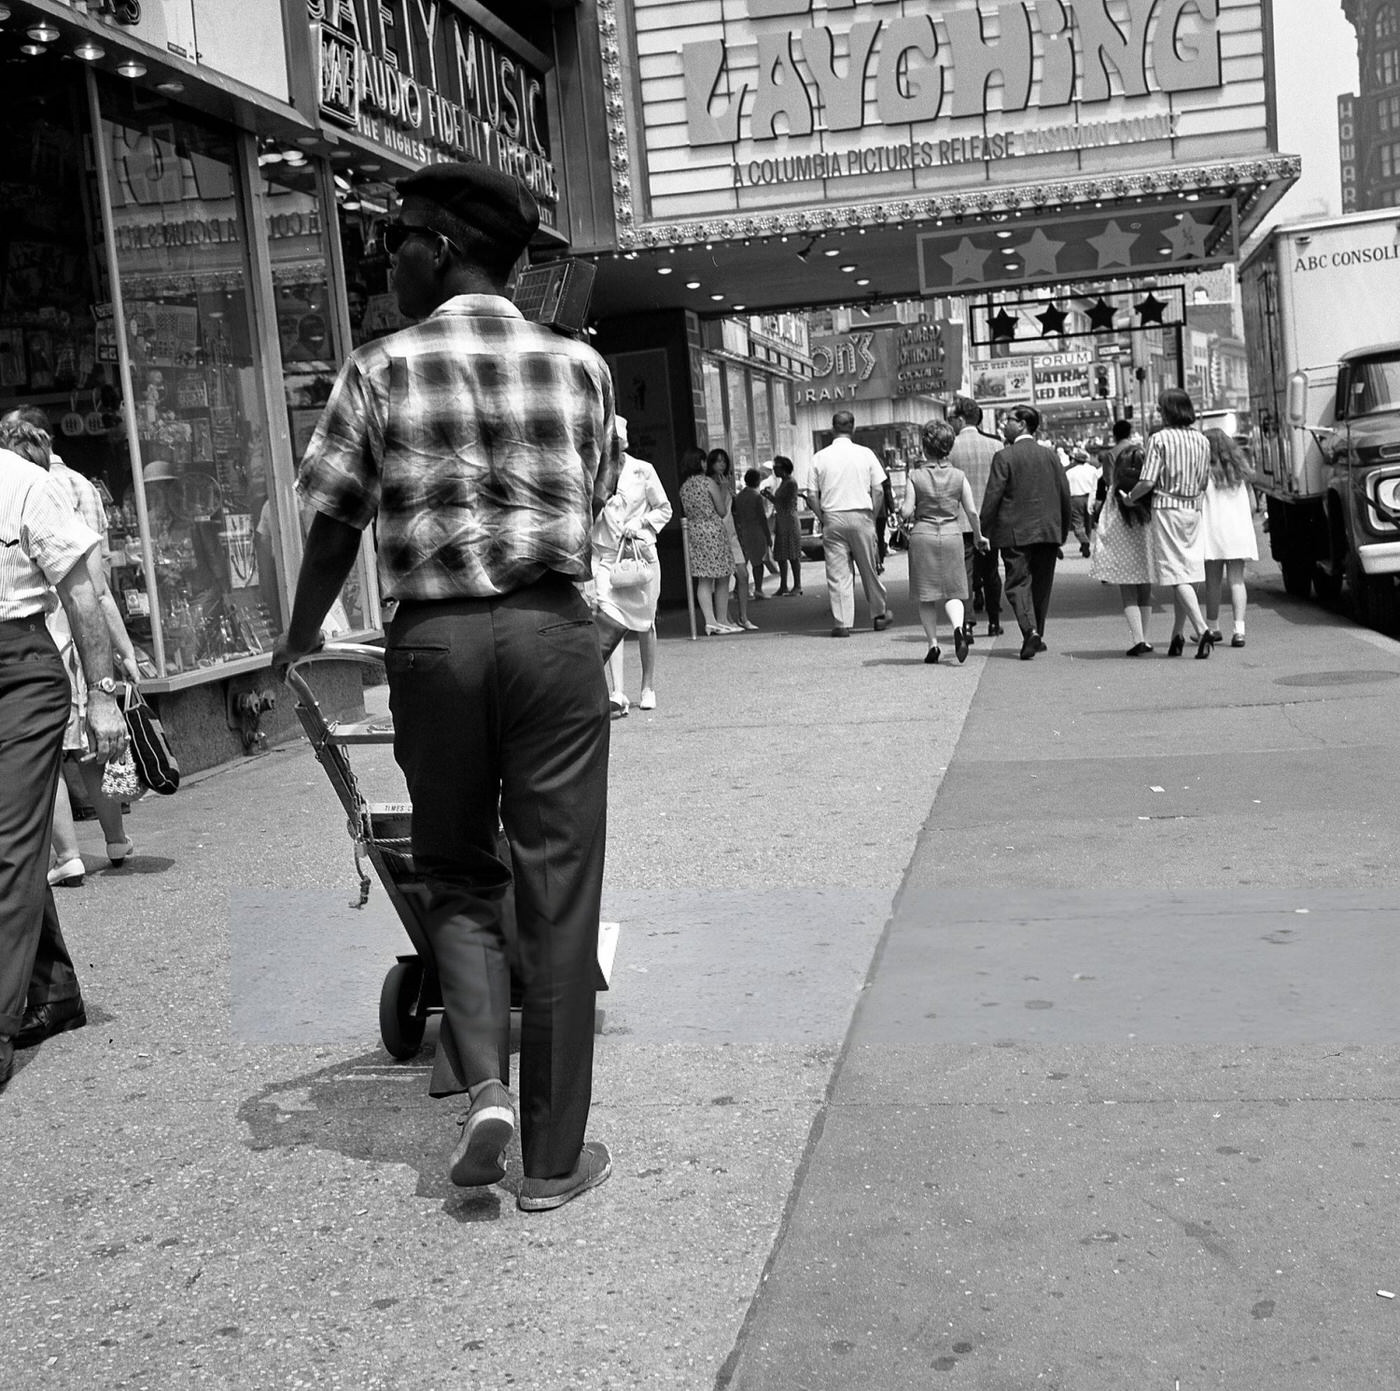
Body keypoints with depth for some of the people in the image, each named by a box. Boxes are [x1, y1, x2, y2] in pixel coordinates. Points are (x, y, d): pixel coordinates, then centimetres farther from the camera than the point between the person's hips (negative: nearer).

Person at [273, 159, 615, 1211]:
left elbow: (335, 527, 4)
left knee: (459, 874, 18)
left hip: (433, 641, 0)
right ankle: (554, 1155, 13)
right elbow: (591, 516, 9)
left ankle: (481, 1083, 1)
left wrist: (299, 640, 19)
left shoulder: (380, 370, 0)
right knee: (558, 889, 5)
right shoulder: (579, 365, 5)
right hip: (553, 629, 1)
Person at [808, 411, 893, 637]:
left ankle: (843, 622, -2)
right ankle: (879, 614, 25)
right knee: (868, 569, 13)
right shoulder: (865, 454, 0)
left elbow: (812, 495, -1)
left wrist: (823, 519, 7)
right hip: (861, 515, 0)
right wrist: (873, 516, 7)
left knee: (837, 573, 2)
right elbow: (878, 490, -2)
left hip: (832, 518, 0)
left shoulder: (820, 457, 1)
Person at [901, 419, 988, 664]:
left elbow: (906, 513, -9)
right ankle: (958, 627, -20)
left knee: (925, 596, 9)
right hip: (952, 534, 1)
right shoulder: (959, 476, -1)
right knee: (952, 591, 8)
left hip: (923, 536, -1)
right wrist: (978, 536, 15)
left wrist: (902, 506, 14)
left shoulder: (916, 477, -6)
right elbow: (972, 511, 0)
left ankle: (933, 643, 6)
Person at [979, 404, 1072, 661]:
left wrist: (985, 531, -4)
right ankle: (1037, 636, 22)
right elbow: (1065, 496, 10)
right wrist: (1062, 533, 17)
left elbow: (993, 497, -11)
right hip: (1048, 531, 5)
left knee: (1018, 583, -2)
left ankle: (1030, 632, -21)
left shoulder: (1004, 457, -7)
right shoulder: (1051, 455, 8)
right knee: (1041, 584, 14)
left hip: (1015, 533, -5)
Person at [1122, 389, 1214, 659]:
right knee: (1187, 572, 11)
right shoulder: (1202, 440, 8)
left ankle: (1201, 629, -21)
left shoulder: (1160, 439, -11)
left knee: (1177, 575, -7)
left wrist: (1130, 498, 1)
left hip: (1166, 509, -6)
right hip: (1193, 509, 6)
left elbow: (1147, 482, -15)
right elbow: (1205, 481, 12)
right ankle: (1178, 634, 15)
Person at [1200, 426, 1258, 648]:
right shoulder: (1241, 471, 10)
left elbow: (1198, 504, -10)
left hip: (1213, 531, -3)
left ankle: (1213, 628, 14)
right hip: (1240, 531, 4)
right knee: (1237, 580, 2)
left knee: (1213, 581, 6)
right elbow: (1252, 506, 12)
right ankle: (1239, 629, -9)